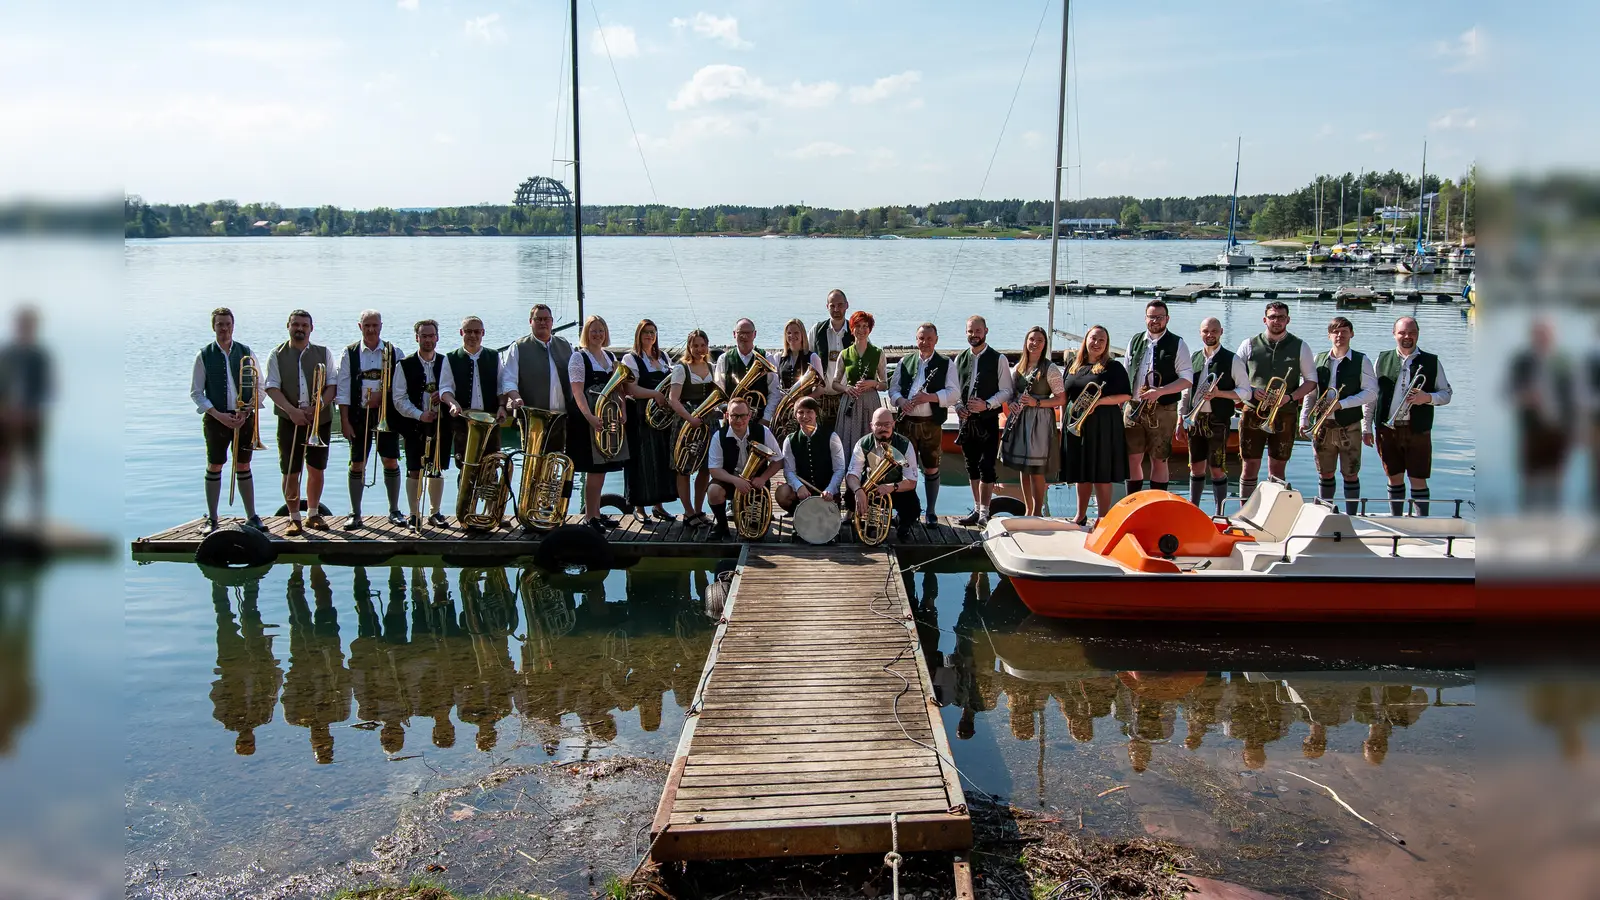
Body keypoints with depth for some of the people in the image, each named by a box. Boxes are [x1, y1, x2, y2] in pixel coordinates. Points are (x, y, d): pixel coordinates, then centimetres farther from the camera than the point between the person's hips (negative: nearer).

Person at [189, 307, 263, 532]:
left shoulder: (245, 352, 6)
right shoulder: (204, 355, 1)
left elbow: (259, 387, 7)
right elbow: (196, 393, 1)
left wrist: (246, 411, -7)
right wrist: (219, 415, -11)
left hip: (243, 418, 1)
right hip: (216, 418, -1)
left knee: (243, 466, 6)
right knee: (214, 467, 2)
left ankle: (251, 517, 12)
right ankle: (211, 519, 9)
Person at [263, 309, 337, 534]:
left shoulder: (323, 353, 7)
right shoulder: (277, 355, 4)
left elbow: (333, 384, 2)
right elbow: (272, 388, -4)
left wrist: (320, 404, -15)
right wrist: (292, 410, -17)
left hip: (320, 420, 1)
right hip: (290, 421, -1)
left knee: (317, 469, 7)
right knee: (291, 471, -1)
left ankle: (313, 514, 21)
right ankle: (294, 518, 9)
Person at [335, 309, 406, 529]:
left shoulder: (394, 352, 4)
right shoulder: (350, 353, 3)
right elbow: (343, 389, 0)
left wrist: (382, 395, -13)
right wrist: (344, 420, -5)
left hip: (386, 413, 0)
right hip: (359, 414, 0)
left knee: (391, 461, 0)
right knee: (357, 463, 2)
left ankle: (394, 511, 13)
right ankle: (355, 514, 10)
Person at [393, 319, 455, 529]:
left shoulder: (445, 363, 7)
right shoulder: (405, 365, 1)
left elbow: (451, 391, 4)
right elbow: (399, 399, -3)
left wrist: (444, 394, -19)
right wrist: (419, 415, -14)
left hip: (440, 424, 2)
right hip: (415, 426, -2)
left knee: (438, 470, 7)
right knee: (414, 471, -2)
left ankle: (435, 513, 19)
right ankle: (414, 515, 7)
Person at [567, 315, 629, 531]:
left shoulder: (610, 356, 16)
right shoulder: (578, 357, -5)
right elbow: (577, 391, -14)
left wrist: (623, 412, 2)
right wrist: (589, 416, -26)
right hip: (589, 419, -7)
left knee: (602, 468, 10)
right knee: (594, 469, -7)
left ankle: (596, 513, 19)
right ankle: (589, 517, 1)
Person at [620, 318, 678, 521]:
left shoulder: (663, 357, 15)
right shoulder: (631, 359, -3)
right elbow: (631, 388, -14)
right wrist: (655, 394, -24)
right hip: (641, 417, -6)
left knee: (663, 458, 6)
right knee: (642, 460, -4)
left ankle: (658, 504, 15)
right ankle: (638, 506, 4)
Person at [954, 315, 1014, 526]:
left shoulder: (998, 359, -3)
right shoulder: (960, 359, 10)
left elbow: (1006, 391, -5)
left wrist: (987, 404, -19)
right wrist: (958, 406, -5)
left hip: (988, 421, -5)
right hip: (967, 421, 5)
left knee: (986, 467, -6)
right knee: (972, 467, 11)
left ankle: (984, 513, 0)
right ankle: (977, 509, 21)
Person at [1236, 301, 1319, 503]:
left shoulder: (1300, 347, 6)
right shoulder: (1249, 345, 6)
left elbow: (1311, 381, 7)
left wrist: (1291, 397, -10)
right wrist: (1252, 392, -11)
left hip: (1285, 415, 0)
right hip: (1253, 412, 0)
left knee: (1278, 468, 4)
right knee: (1250, 466, 0)